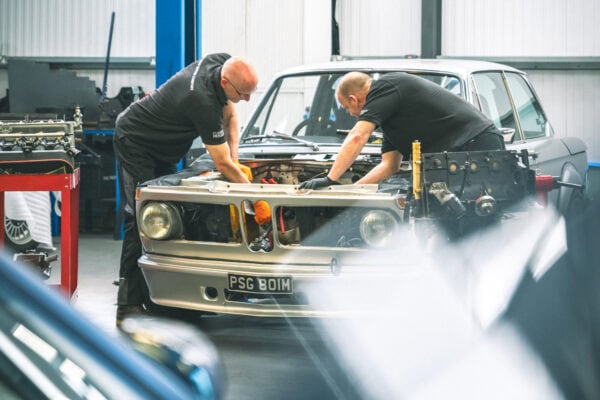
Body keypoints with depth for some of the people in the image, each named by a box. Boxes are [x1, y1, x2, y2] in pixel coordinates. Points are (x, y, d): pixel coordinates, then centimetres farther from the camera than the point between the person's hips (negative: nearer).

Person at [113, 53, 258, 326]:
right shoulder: (202, 100, -37)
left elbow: (230, 117, 5)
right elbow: (222, 164, -30)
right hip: (134, 142, -10)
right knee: (141, 220, -14)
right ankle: (128, 306, -13)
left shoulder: (223, 63, -11)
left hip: (163, 148, 10)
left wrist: (234, 159, -6)